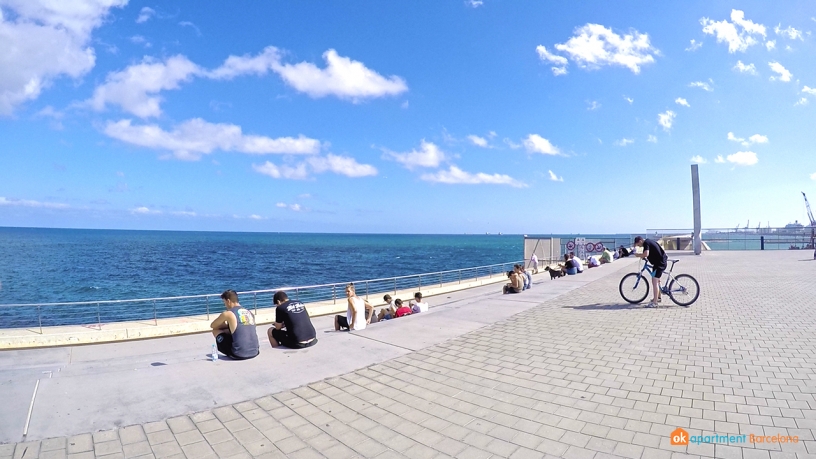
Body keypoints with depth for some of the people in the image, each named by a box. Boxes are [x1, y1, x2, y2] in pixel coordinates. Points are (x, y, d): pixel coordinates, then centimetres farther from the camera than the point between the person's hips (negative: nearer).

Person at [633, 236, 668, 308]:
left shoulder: (646, 243, -15)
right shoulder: (648, 241, 15)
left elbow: (646, 254, -31)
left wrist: (638, 255, -13)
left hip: (660, 263, -11)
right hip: (662, 262, 11)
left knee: (655, 282, -12)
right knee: (657, 280, 25)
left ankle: (654, 303, -14)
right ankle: (658, 297, 41)